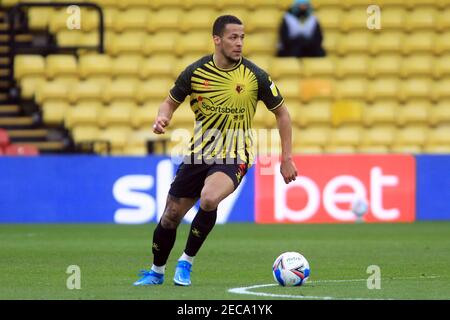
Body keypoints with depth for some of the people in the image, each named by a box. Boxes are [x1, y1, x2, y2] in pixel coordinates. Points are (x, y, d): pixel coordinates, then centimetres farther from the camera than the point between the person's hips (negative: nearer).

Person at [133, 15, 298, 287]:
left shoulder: (255, 76, -10)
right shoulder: (195, 72, -6)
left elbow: (282, 113, 2)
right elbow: (172, 101, 10)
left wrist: (287, 159, 0)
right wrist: (162, 117, -14)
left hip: (234, 157, -3)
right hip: (199, 153, 3)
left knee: (209, 199, -32)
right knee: (171, 216, 6)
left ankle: (187, 262, -11)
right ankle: (157, 272, 33)